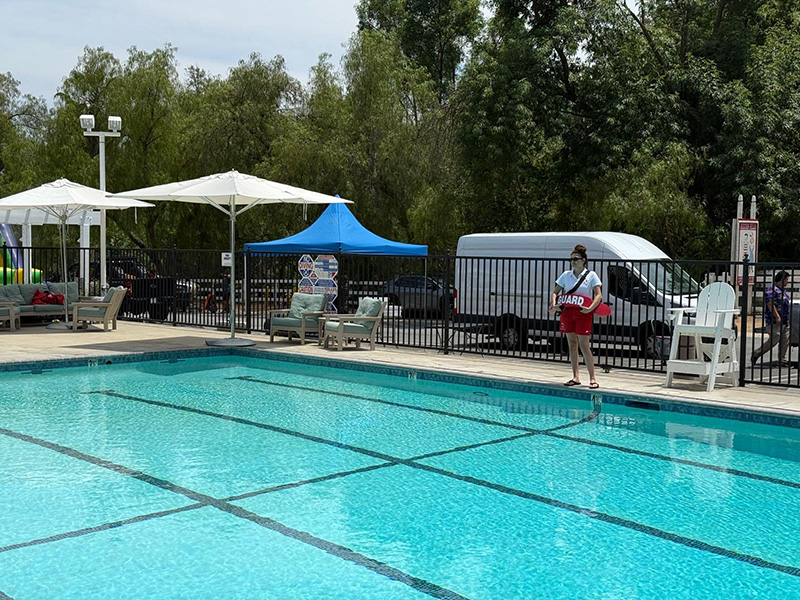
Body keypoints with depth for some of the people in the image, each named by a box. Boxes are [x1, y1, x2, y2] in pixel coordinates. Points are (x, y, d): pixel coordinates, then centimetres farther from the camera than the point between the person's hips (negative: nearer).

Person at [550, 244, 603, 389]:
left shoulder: (591, 275, -1)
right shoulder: (566, 275, 10)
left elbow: (598, 295, -7)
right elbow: (555, 292, 14)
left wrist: (590, 308, -21)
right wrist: (554, 303, -5)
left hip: (582, 313, -4)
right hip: (567, 312, 4)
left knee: (584, 346, -7)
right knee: (572, 345, 8)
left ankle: (592, 378, -2)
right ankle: (575, 377, 15)